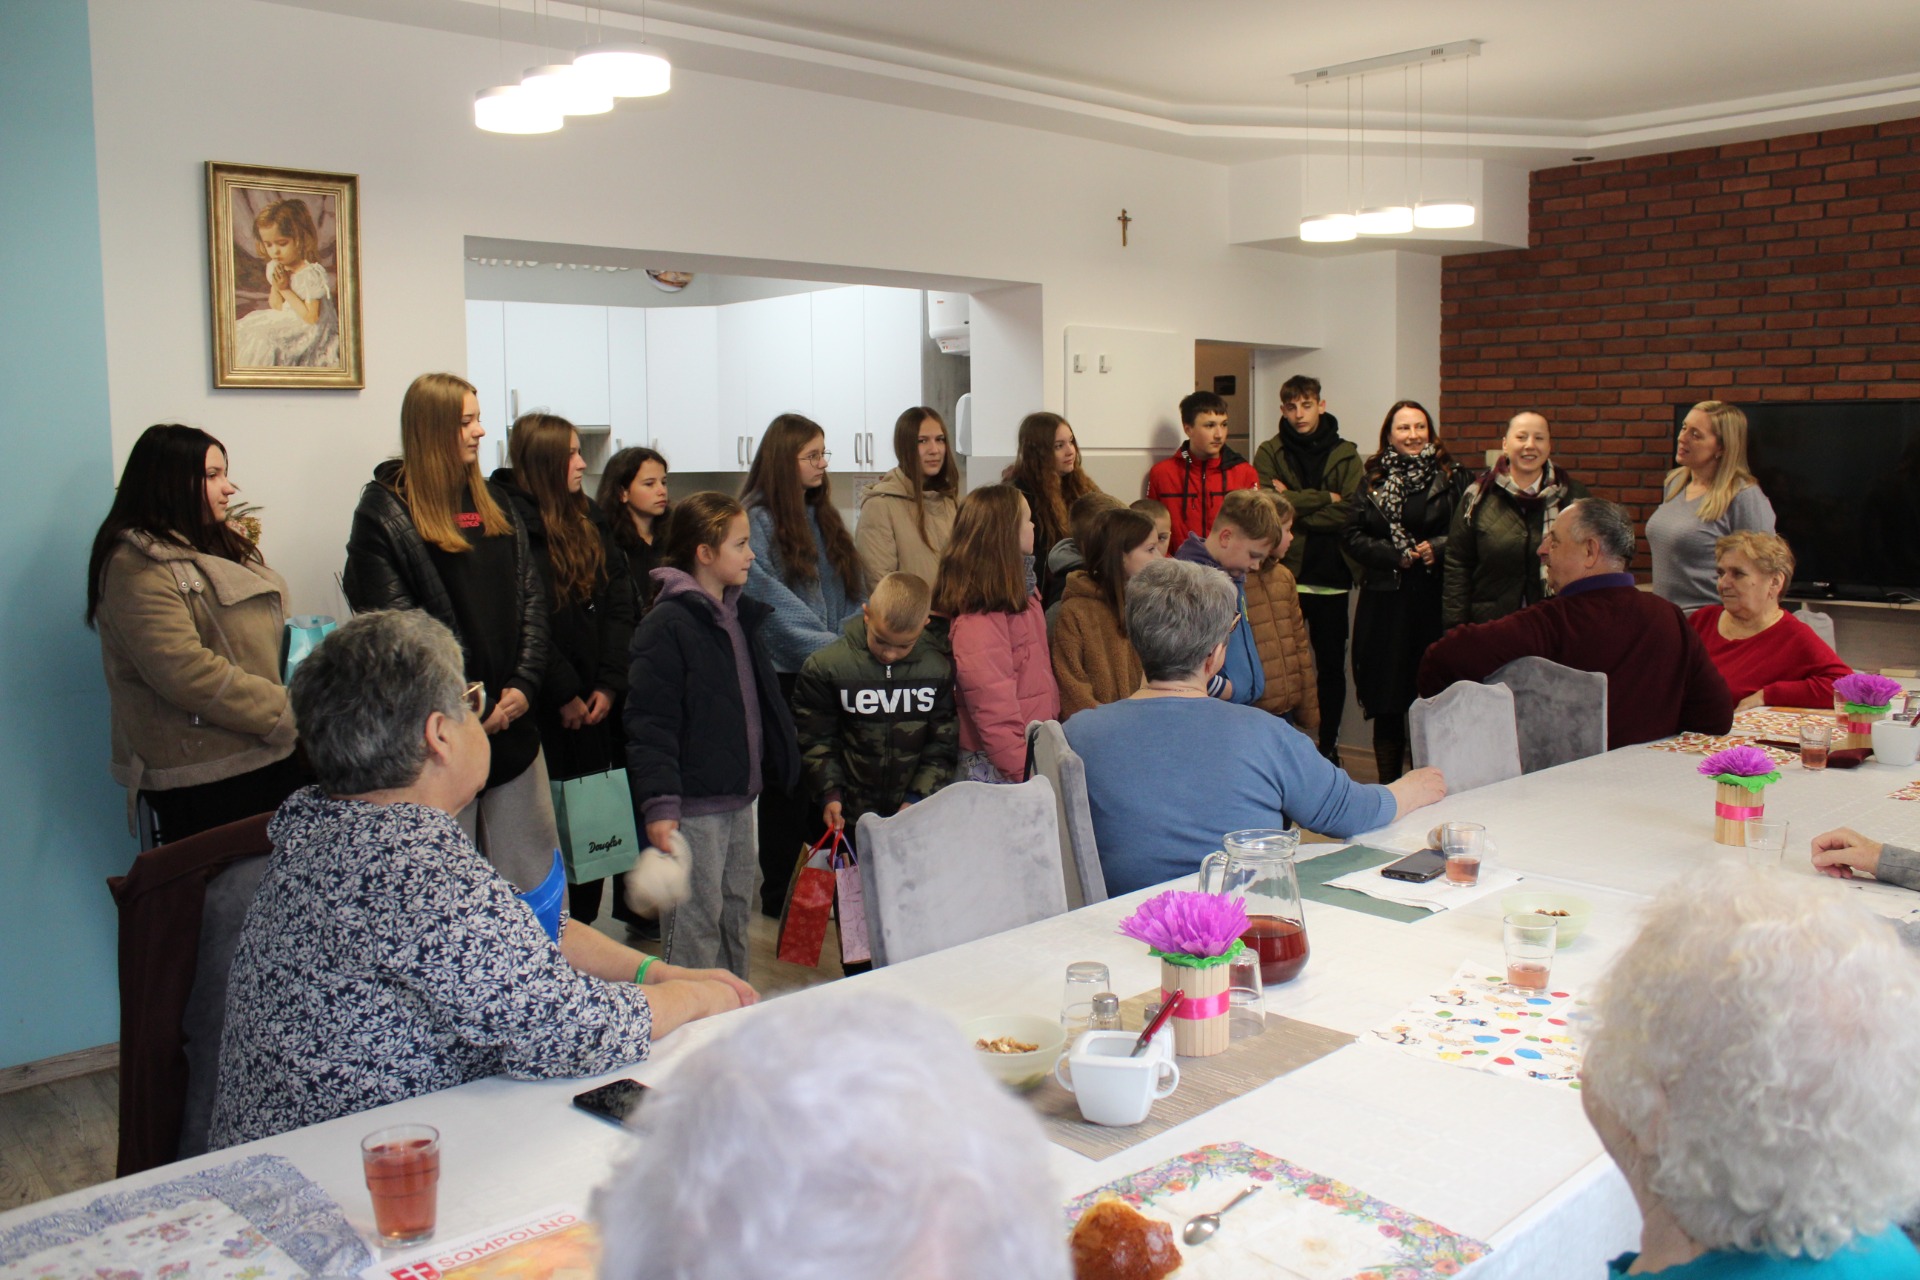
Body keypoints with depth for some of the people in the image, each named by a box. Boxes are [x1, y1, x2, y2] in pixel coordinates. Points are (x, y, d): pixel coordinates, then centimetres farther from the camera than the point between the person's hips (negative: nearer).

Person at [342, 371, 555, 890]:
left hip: (511, 718, 6)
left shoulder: (494, 503, 13)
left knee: (534, 866, 10)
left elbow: (532, 598, 9)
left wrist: (524, 685, -5)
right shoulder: (384, 511, -5)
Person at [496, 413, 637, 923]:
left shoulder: (589, 518, 12)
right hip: (545, 708, -6)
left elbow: (618, 600, 7)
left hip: (596, 703, 6)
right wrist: (565, 695, -12)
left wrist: (609, 684, -4)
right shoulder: (511, 521, -9)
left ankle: (582, 931, 20)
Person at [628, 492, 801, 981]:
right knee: (695, 922, -2)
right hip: (694, 804, -9)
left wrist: (778, 766, 22)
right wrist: (659, 803, -23)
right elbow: (650, 723, -18)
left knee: (737, 912, 17)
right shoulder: (668, 624, -14)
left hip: (740, 795, 9)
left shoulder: (742, 615, 13)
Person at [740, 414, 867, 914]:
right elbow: (771, 599, -16)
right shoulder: (757, 521, -8)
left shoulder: (823, 517, 13)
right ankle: (780, 892, 15)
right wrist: (827, 646, -20)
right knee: (787, 782, 3)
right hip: (784, 673, -6)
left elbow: (854, 591, 13)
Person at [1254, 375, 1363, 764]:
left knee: (1332, 665, 9)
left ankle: (1329, 744, 22)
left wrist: (1295, 505, -12)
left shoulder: (1345, 454, 6)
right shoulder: (1269, 453, 4)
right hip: (1284, 574, -1)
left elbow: (1350, 513, -8)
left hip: (1331, 576, 2)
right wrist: (1324, 498, -9)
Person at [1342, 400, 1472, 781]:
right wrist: (1396, 556, -7)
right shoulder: (1374, 481, 12)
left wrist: (1438, 549, -15)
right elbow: (1352, 536, 4)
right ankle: (1388, 789, 14)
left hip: (1435, 604, -2)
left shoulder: (1453, 478, 5)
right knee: (1387, 705, 5)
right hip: (1385, 605, 2)